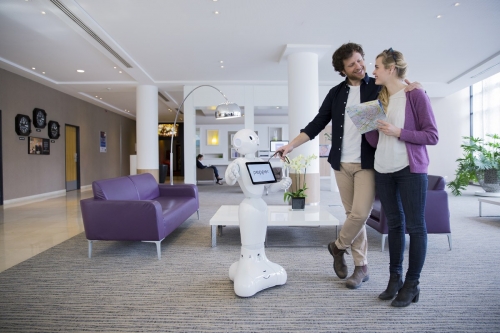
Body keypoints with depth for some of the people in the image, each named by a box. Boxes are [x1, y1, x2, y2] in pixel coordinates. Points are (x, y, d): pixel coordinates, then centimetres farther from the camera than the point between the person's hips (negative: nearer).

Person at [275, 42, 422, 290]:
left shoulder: (379, 88, 3)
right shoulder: (336, 93, 10)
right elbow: (316, 125, 9)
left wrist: (416, 89, -15)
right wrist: (291, 145, -1)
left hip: (367, 163, -2)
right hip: (342, 163, 3)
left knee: (360, 213, -11)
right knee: (352, 214, 6)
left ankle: (338, 246, 18)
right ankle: (361, 267, 19)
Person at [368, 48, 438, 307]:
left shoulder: (415, 94, -5)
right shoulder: (379, 98, 11)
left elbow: (432, 136, -8)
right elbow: (376, 141, 11)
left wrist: (398, 132, -17)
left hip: (411, 169, -5)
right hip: (383, 170, 6)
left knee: (415, 225, 2)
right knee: (394, 224, 11)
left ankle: (412, 284, 14)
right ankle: (395, 278, 22)